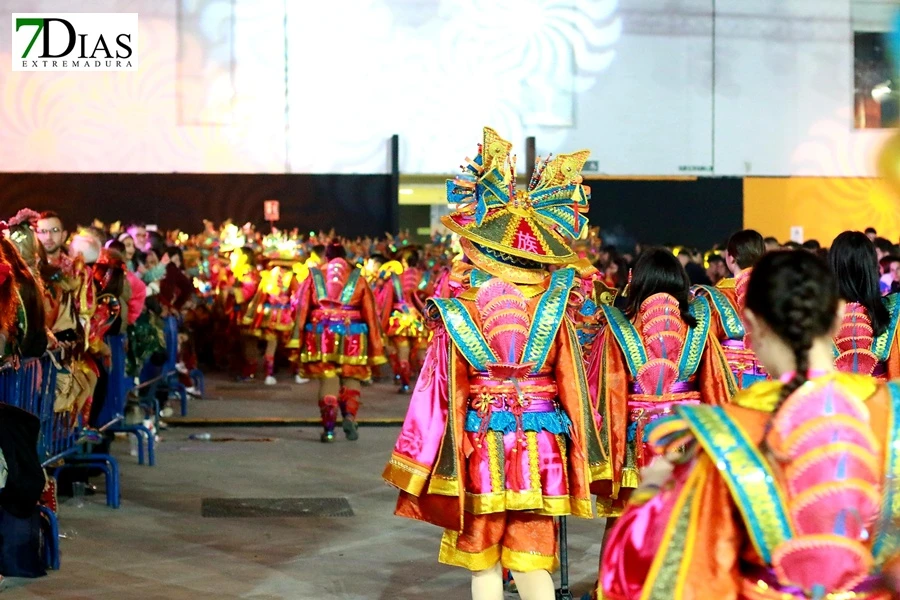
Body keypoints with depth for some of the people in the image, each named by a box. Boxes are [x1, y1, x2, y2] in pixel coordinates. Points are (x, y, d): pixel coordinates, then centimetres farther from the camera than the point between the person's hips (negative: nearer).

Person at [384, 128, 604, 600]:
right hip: (541, 447, 2)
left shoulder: (459, 311, -7)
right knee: (532, 561, 8)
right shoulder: (553, 309, -3)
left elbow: (443, 389, -5)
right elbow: (571, 385, 2)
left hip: (480, 442, -2)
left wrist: (422, 469, 1)